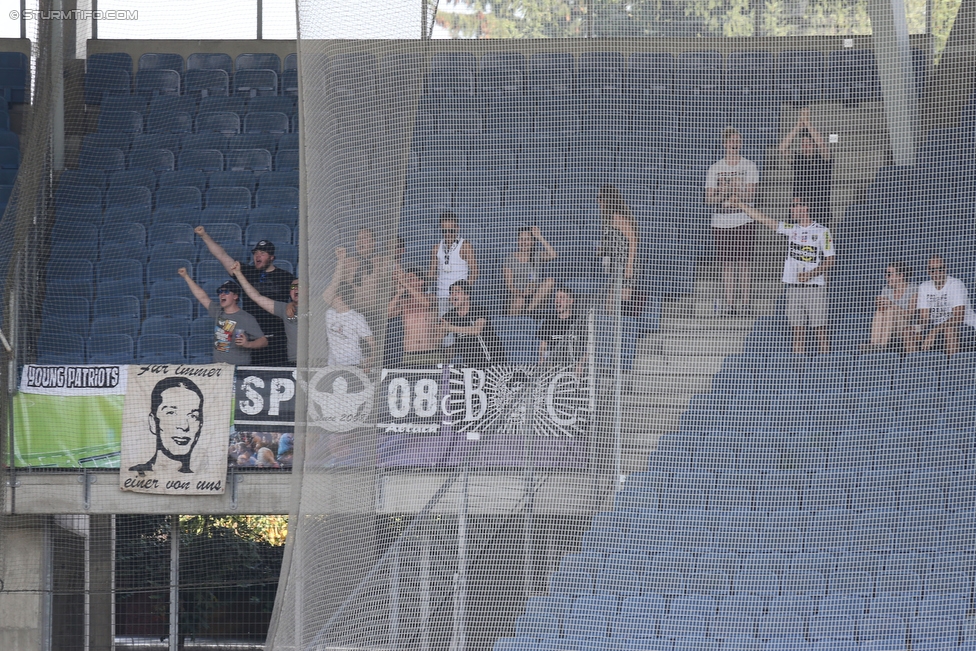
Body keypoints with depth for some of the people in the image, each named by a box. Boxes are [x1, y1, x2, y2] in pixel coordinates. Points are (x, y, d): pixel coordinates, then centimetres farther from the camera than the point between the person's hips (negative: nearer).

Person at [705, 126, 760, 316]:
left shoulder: (749, 166, 4)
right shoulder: (715, 169, 8)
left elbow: (750, 193, -7)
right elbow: (708, 198, 3)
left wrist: (735, 195, -25)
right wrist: (721, 195, -17)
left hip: (744, 221, -2)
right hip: (721, 222, 2)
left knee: (743, 262, -4)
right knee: (727, 263, 2)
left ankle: (745, 302, -2)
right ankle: (729, 302, 6)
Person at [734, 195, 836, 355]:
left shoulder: (822, 231, -3)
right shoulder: (791, 229, 11)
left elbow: (830, 260, -4)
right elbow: (764, 220, 11)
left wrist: (811, 274, -15)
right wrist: (740, 205, 10)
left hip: (815, 286, -5)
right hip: (793, 286, 5)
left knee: (820, 329, -6)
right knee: (797, 329, 4)